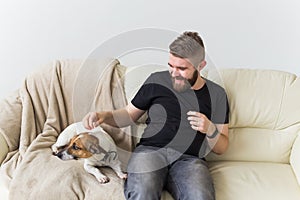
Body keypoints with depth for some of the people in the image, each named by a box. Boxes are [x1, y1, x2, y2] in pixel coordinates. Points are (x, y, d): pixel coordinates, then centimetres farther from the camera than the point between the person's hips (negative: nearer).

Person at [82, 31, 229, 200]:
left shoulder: (217, 94, 12)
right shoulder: (157, 80, 12)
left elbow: (221, 148, 15)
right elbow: (130, 114, 22)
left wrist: (210, 129, -7)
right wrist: (103, 116, 3)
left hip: (190, 159, 1)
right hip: (149, 150, 0)